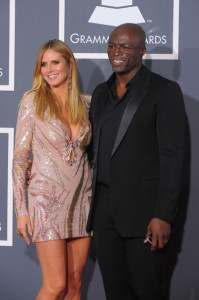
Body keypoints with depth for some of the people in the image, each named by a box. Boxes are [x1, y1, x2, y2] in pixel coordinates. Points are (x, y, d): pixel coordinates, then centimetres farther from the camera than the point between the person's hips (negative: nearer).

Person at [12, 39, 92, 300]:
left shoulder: (85, 103, 7)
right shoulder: (33, 100, -3)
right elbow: (20, 156, -5)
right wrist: (21, 209, -10)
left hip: (81, 198, 4)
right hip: (48, 198, -4)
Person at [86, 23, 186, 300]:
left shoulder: (165, 91, -5)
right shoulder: (101, 93, 15)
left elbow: (172, 155, -11)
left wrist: (163, 215, -17)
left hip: (144, 211, -6)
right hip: (104, 210, 6)